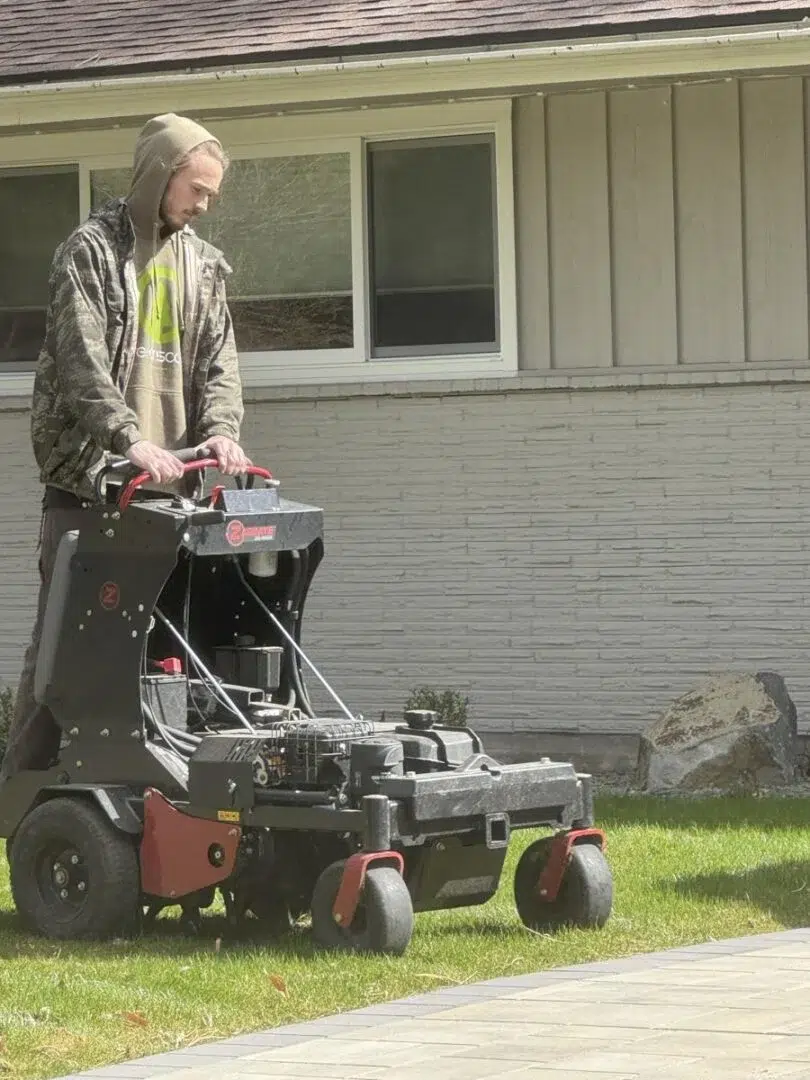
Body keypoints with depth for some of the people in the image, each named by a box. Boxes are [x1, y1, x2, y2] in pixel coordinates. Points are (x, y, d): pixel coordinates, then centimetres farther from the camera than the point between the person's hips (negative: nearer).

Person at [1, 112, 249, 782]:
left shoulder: (202, 264, 16)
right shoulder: (91, 251, -4)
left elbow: (218, 360, 10)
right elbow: (82, 361, -15)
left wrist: (220, 430, -11)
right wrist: (130, 439, -28)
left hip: (167, 478, 6)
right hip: (89, 476, -6)